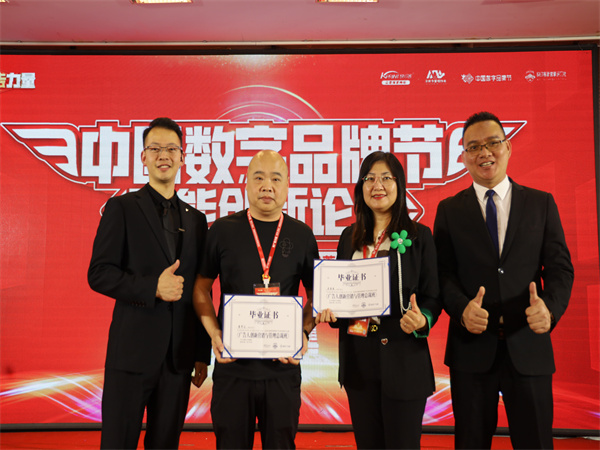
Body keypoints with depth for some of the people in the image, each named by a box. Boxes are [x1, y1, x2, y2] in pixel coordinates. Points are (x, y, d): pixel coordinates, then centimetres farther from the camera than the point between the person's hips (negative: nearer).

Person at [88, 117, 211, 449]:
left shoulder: (196, 219, 10)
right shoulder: (121, 208, 0)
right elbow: (99, 274, -6)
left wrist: (203, 353, 9)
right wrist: (152, 288, -20)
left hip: (179, 355, 4)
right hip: (132, 350, -3)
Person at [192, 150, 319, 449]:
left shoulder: (302, 235, 3)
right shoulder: (222, 230, 0)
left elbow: (315, 295, 9)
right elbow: (201, 288, 5)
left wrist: (304, 332, -7)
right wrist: (214, 332, -7)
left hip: (283, 366, 1)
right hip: (232, 365, 0)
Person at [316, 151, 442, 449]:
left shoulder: (419, 236, -3)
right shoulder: (350, 237, 8)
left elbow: (432, 296, -3)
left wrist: (422, 320, -23)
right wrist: (330, 312, -5)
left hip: (403, 358, -4)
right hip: (358, 357, 4)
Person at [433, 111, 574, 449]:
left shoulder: (542, 204, 6)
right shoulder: (449, 210, 4)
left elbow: (560, 267, 1)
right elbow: (443, 273, -1)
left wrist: (550, 307, -19)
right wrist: (462, 308, -20)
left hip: (529, 347, 1)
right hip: (471, 348, 0)